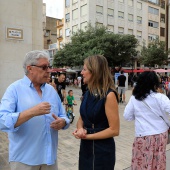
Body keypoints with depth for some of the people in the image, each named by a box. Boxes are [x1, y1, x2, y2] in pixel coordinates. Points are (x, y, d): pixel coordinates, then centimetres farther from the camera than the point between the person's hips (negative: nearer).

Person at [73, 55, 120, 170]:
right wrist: (80, 129, -10)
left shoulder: (109, 95, -19)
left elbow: (114, 130, -19)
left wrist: (88, 136, -18)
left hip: (102, 150, -7)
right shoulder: (88, 93, 3)